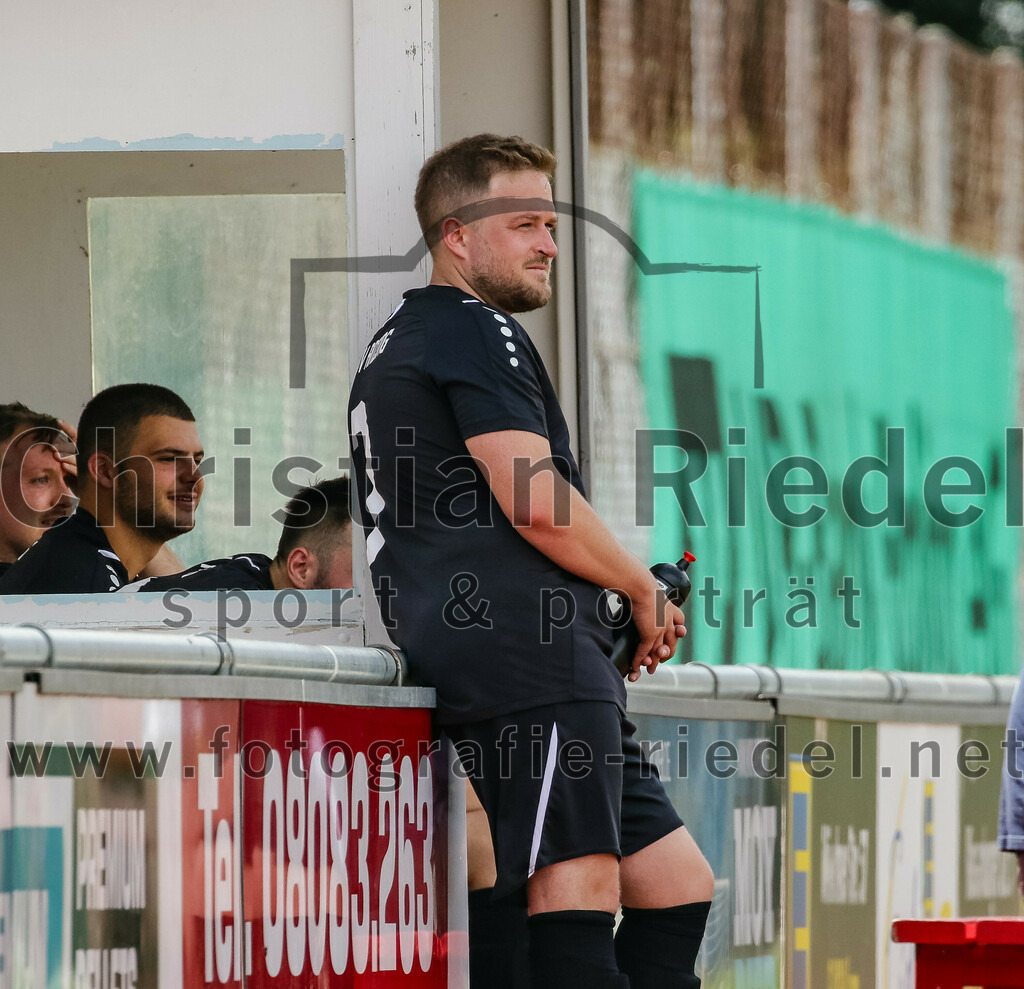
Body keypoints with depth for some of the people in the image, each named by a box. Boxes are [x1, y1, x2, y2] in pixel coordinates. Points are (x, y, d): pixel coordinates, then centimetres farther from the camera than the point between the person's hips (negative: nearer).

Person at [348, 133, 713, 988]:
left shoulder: (397, 343, 29)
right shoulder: (475, 332, -2)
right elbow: (537, 504, -14)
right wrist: (644, 588, 3)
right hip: (531, 649, -10)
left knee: (677, 887, 9)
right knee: (579, 887, -22)